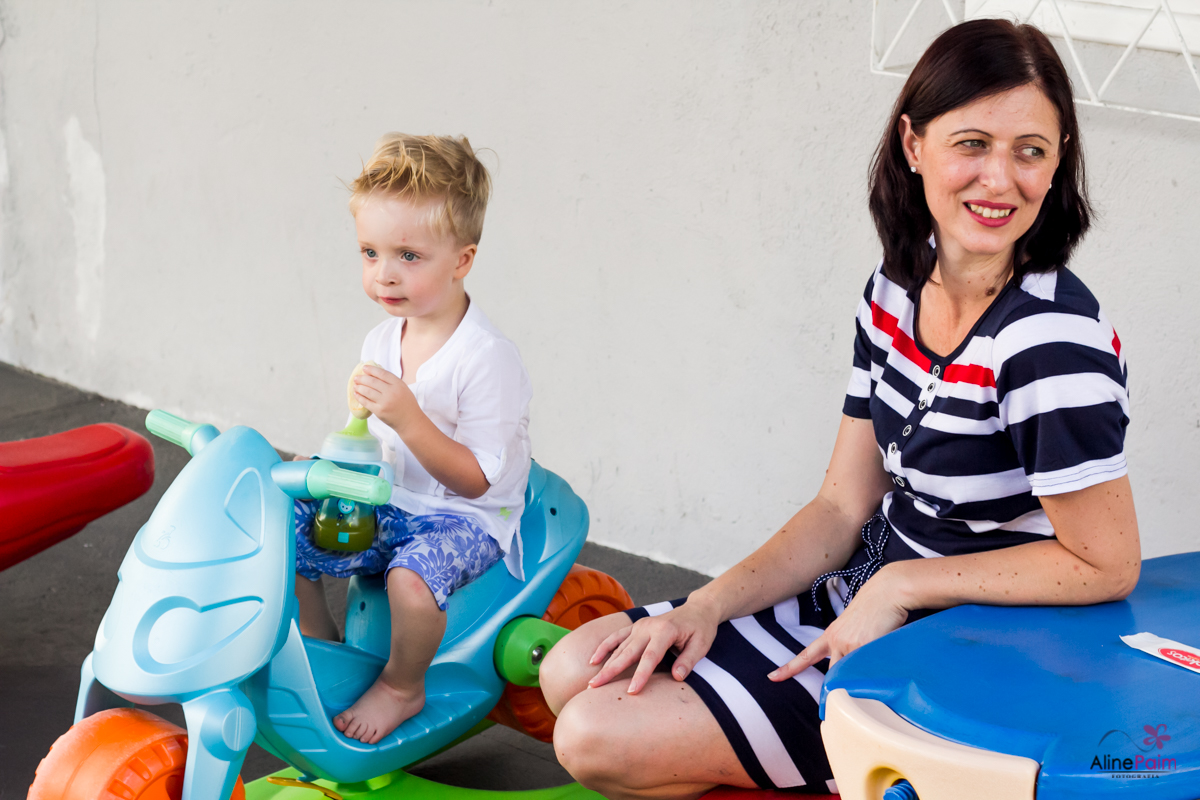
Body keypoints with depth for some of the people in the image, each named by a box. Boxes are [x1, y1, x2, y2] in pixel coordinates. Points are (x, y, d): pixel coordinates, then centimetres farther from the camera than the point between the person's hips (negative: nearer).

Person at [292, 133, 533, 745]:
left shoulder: (487, 358, -22)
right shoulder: (382, 340, 2)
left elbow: (475, 478, -23)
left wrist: (407, 418, -34)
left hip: (465, 517, -8)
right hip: (387, 502, 8)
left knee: (411, 578, -36)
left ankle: (402, 687, -5)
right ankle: (320, 646, 20)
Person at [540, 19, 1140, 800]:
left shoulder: (1050, 338, -24)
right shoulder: (895, 293, 1)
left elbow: (1107, 564, -21)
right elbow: (843, 508, 4)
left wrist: (899, 587, -18)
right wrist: (707, 608, -9)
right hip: (859, 601, 8)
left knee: (600, 736, -11)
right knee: (575, 671, 7)